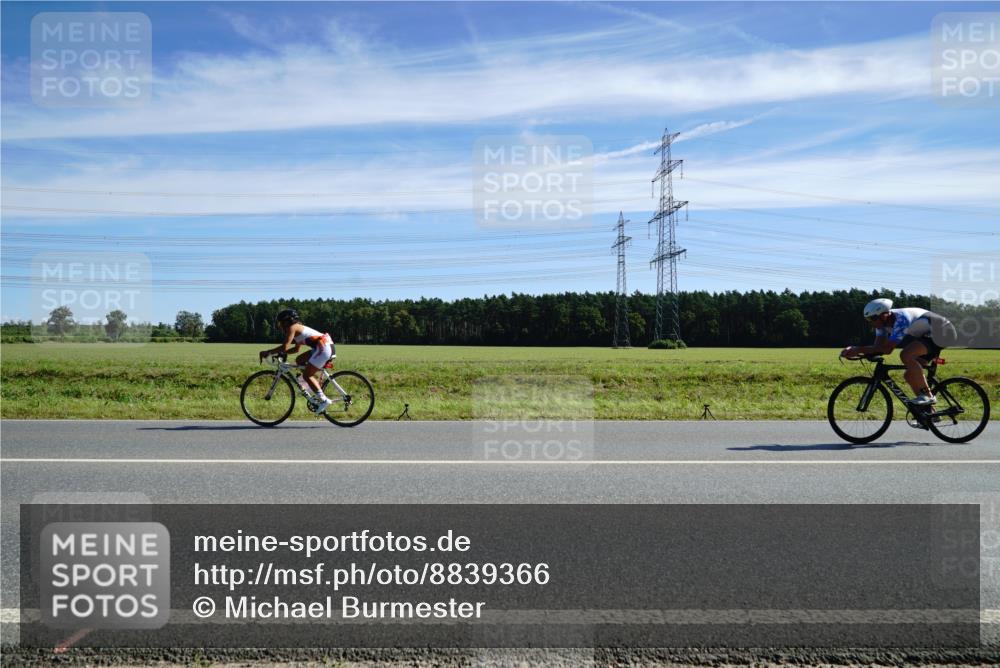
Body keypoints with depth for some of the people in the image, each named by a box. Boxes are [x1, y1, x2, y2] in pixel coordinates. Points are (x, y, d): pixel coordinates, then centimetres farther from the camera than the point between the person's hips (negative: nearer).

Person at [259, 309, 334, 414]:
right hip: (326, 346, 10)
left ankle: (324, 400, -8)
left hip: (323, 348, -10)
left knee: (306, 375, -5)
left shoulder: (292, 328, -3)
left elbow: (285, 347, -14)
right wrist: (280, 352, 25)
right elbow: (296, 349, 31)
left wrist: (268, 352, -5)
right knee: (299, 360, 19)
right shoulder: (298, 328, 25)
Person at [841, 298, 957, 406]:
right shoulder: (883, 321, -6)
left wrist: (859, 349, -36)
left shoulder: (901, 319, -32)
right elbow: (878, 346, -12)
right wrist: (854, 350, -27)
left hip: (939, 333, -9)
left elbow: (887, 348, -36)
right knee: (909, 375, 5)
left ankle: (927, 395, -20)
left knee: (905, 355, -30)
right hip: (924, 335, 9)